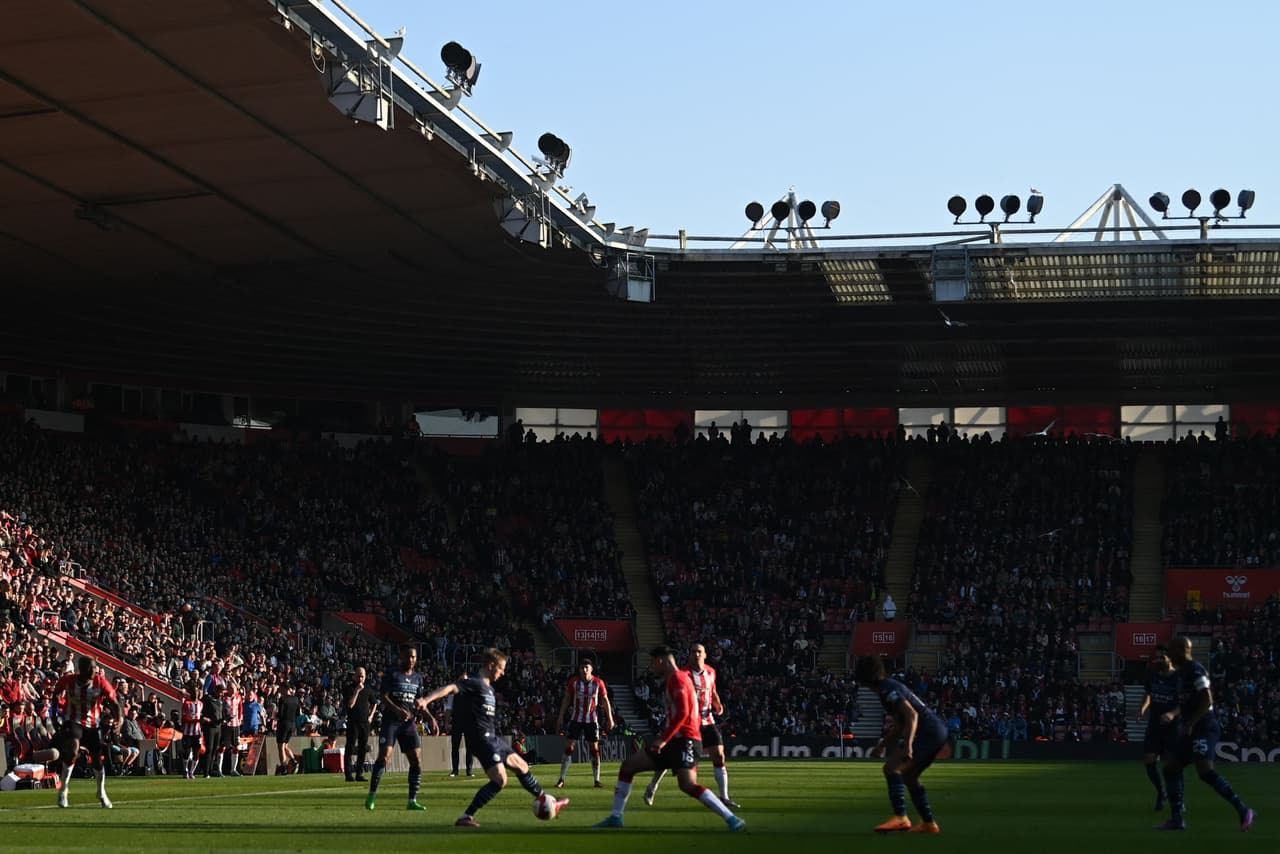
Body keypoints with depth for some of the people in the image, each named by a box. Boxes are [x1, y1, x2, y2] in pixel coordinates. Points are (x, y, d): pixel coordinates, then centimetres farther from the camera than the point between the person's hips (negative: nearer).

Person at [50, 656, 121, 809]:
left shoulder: (101, 683, -15)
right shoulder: (68, 681, -15)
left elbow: (114, 705, -10)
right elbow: (55, 695, 7)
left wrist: (118, 722, -26)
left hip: (93, 724, 2)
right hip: (72, 721, -2)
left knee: (99, 759, 5)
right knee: (73, 749, -30)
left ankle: (101, 793, 32)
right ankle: (63, 789, -14)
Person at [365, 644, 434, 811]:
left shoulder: (418, 678, 14)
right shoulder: (391, 674, -3)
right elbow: (384, 697, -10)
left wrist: (430, 718, 8)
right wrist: (398, 710, -26)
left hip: (408, 722, 5)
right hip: (390, 720, -5)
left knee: (417, 760, -3)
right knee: (384, 757, -15)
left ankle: (412, 801, 2)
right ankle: (372, 795, -2)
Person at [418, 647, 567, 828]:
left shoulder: (488, 687, 17)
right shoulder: (474, 683, -12)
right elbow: (450, 688, -27)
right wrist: (426, 700, -41)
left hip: (491, 738, 10)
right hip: (481, 739, -10)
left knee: (521, 766, 19)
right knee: (500, 780, -19)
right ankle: (466, 817, -18)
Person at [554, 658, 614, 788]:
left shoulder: (598, 682, -4)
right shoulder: (573, 681, -3)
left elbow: (605, 700, 3)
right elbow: (566, 699, 5)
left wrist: (610, 718, -2)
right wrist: (560, 717, 3)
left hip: (592, 720, 0)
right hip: (576, 719, 0)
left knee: (595, 749, 1)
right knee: (568, 747, -5)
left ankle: (597, 780, 9)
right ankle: (561, 779, -1)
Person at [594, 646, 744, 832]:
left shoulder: (677, 678, -8)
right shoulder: (680, 678, 22)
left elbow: (682, 712, -22)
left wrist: (664, 739, -22)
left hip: (684, 740, -10)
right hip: (675, 741, 10)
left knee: (688, 785, -28)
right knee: (628, 765, 9)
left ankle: (732, 819, -25)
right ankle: (616, 817, 13)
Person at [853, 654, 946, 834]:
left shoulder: (887, 690, -11)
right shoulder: (892, 686, 20)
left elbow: (912, 714, -24)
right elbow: (900, 724, 31)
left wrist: (908, 745, -33)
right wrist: (882, 745, 39)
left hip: (929, 731, -10)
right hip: (938, 731, 10)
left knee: (891, 767, -17)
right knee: (908, 776, 21)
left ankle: (901, 818, -26)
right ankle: (929, 824, 25)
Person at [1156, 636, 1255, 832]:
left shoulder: (1195, 670, -13)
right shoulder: (1183, 671, 17)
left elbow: (1207, 701, -20)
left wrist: (1189, 724, -21)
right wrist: (1173, 714, 14)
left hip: (1204, 727, -10)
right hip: (1192, 729, 10)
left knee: (1205, 770, -23)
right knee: (1170, 768, 8)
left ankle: (1243, 811, -17)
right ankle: (1177, 820, 11)